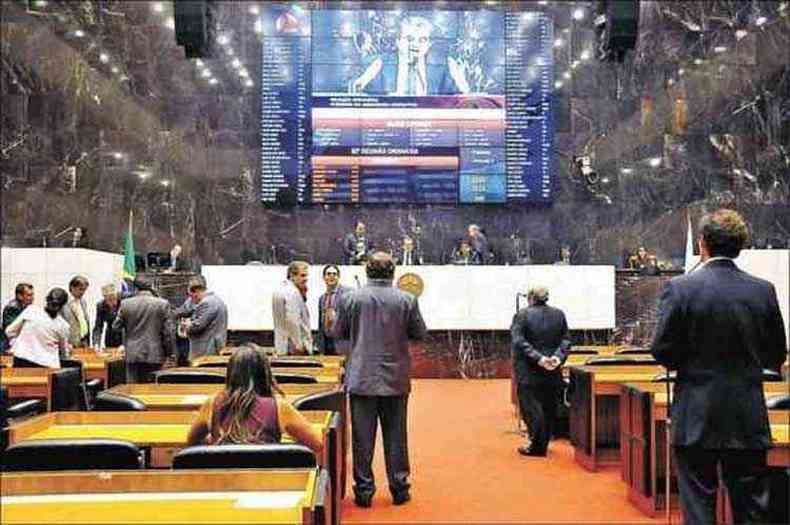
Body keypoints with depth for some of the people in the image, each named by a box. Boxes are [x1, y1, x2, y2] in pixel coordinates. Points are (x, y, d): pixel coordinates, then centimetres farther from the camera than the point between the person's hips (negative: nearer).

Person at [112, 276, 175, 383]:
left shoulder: (125, 304, -2)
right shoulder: (162, 304, -7)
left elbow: (116, 326, 8)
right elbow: (167, 331, -5)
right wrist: (168, 352, 4)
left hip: (132, 355, 2)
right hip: (154, 355, -1)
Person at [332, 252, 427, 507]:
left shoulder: (351, 298, -6)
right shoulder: (407, 300, -6)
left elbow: (337, 333, 3)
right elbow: (420, 333, 3)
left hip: (361, 378, 0)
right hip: (396, 380, 1)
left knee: (363, 438, 9)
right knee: (396, 438, 12)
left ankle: (364, 490, 16)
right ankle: (399, 488, 20)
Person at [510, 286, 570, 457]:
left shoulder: (522, 315, -8)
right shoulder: (559, 314, 5)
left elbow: (518, 342, -17)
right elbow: (566, 340, 0)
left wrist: (538, 358, -19)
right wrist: (558, 356, -9)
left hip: (529, 372, -4)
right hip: (553, 372, 4)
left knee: (530, 407, 3)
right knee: (549, 409, 12)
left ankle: (536, 446, 0)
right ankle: (543, 445, 20)